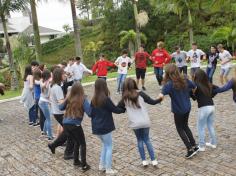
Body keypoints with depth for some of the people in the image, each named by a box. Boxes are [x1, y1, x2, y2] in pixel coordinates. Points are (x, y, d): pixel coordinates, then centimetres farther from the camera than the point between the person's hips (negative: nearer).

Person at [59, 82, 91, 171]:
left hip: (65, 124, 5)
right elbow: (89, 112, -16)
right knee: (83, 144, 13)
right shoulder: (83, 100, -7)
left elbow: (61, 108, 20)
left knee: (77, 142, 26)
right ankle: (84, 165, 13)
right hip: (75, 125, -5)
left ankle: (76, 161, 34)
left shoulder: (68, 99, 6)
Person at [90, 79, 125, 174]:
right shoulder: (106, 99, -18)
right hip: (105, 128, -7)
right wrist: (124, 109, 8)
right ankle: (108, 169, 12)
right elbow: (115, 110, -9)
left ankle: (102, 165, 27)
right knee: (109, 147, 8)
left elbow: (91, 113, 8)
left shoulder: (93, 100, 2)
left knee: (105, 145, 23)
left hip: (96, 128, 7)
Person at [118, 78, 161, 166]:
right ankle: (153, 160, 15)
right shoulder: (140, 94, -5)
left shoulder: (125, 98, -3)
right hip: (145, 122, 0)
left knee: (139, 140, 19)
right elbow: (152, 102, -1)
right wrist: (160, 99, 16)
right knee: (147, 140, 16)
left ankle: (144, 160, 20)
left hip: (135, 123, 0)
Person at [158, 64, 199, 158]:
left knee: (180, 129, 15)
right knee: (185, 126, 26)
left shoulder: (170, 84, -22)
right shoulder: (184, 80, -4)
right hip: (187, 107, 6)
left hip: (178, 110, -6)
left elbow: (162, 94, -40)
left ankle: (190, 149, 14)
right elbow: (194, 87, 8)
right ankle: (194, 146, 28)